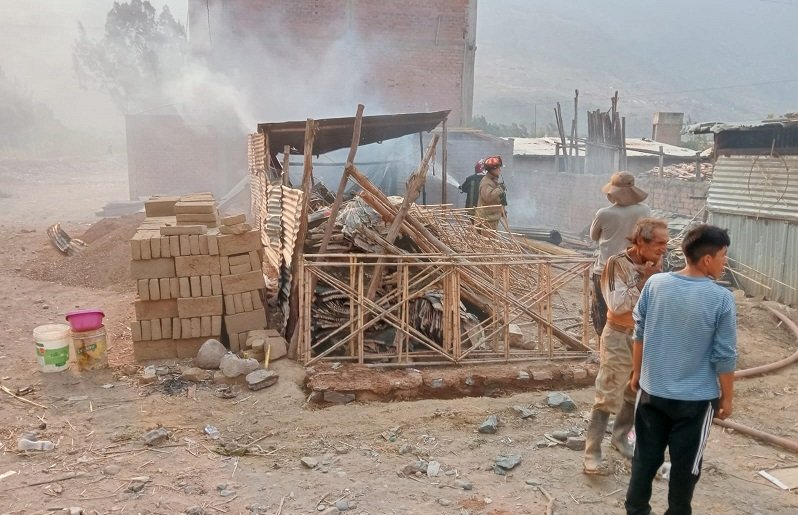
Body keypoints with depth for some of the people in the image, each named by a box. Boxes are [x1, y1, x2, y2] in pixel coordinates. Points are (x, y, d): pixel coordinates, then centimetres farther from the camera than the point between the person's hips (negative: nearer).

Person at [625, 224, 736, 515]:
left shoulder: (655, 284, -7)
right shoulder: (721, 298, -17)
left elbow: (640, 333, 2)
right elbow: (724, 356, -11)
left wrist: (637, 373, 15)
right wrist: (727, 397, 2)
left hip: (652, 390, 3)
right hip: (696, 398, -3)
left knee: (646, 457, 17)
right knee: (685, 464, 15)